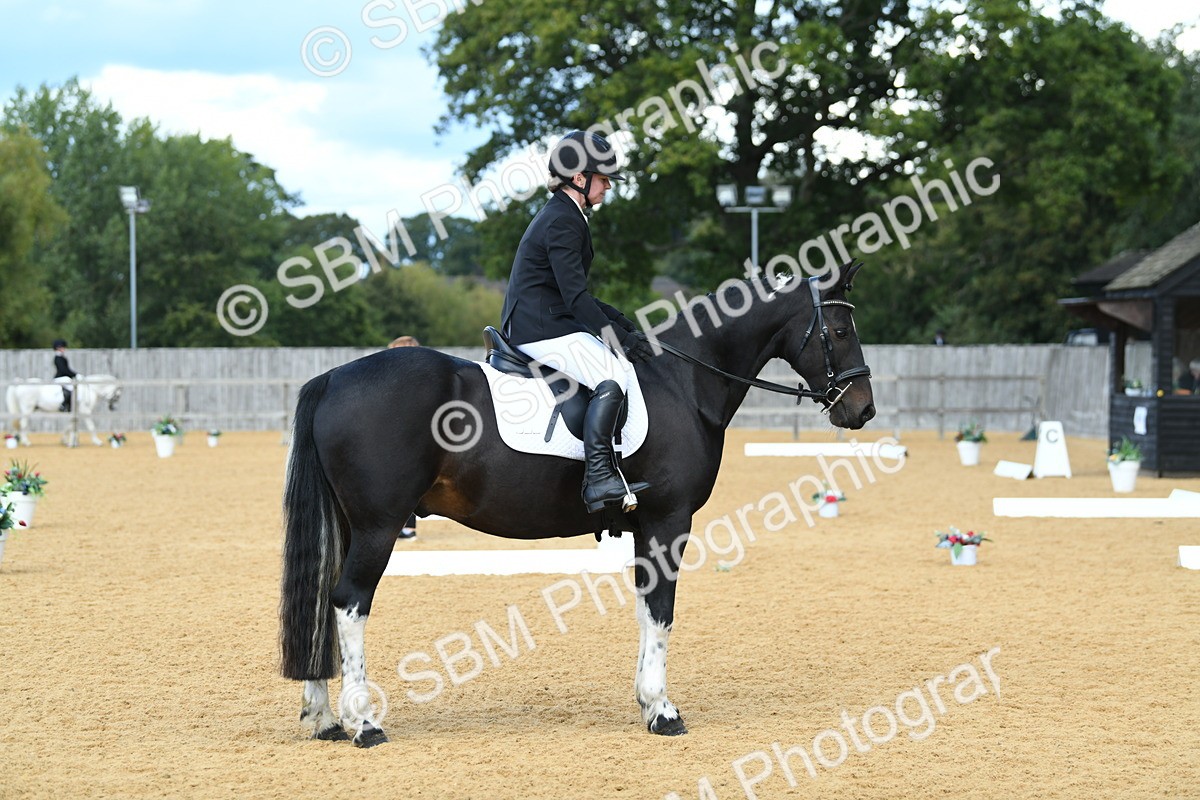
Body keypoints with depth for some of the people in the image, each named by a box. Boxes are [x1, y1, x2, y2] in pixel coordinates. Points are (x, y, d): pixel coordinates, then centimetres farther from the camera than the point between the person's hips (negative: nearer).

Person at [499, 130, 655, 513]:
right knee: (614, 373, -23)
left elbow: (576, 296, 24)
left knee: (619, 361, 16)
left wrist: (624, 325, 16)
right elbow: (576, 299, -21)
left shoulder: (563, 216, 20)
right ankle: (598, 478, -31)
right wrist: (621, 338, -20)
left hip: (535, 323, 11)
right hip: (540, 329, -11)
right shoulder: (563, 222, -13)